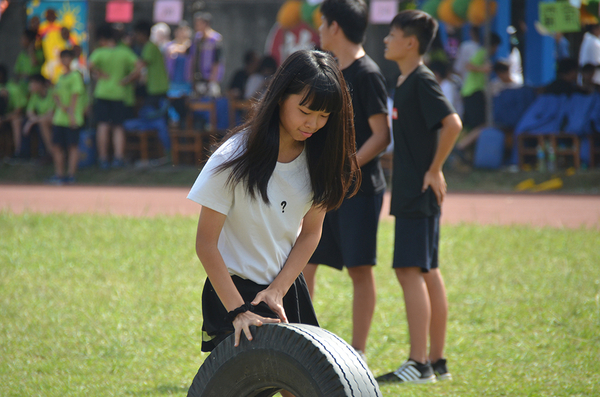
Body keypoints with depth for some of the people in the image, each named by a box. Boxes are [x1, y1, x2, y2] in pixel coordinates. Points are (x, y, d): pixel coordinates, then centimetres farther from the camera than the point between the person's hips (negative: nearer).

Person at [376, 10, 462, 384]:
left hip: (420, 193, -10)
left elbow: (452, 123, -26)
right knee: (428, 273, 12)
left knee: (410, 270, -12)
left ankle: (419, 364, -14)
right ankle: (437, 361, 18)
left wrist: (434, 171, -19)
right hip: (413, 194, 10)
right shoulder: (405, 82, 15)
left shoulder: (422, 80, -14)